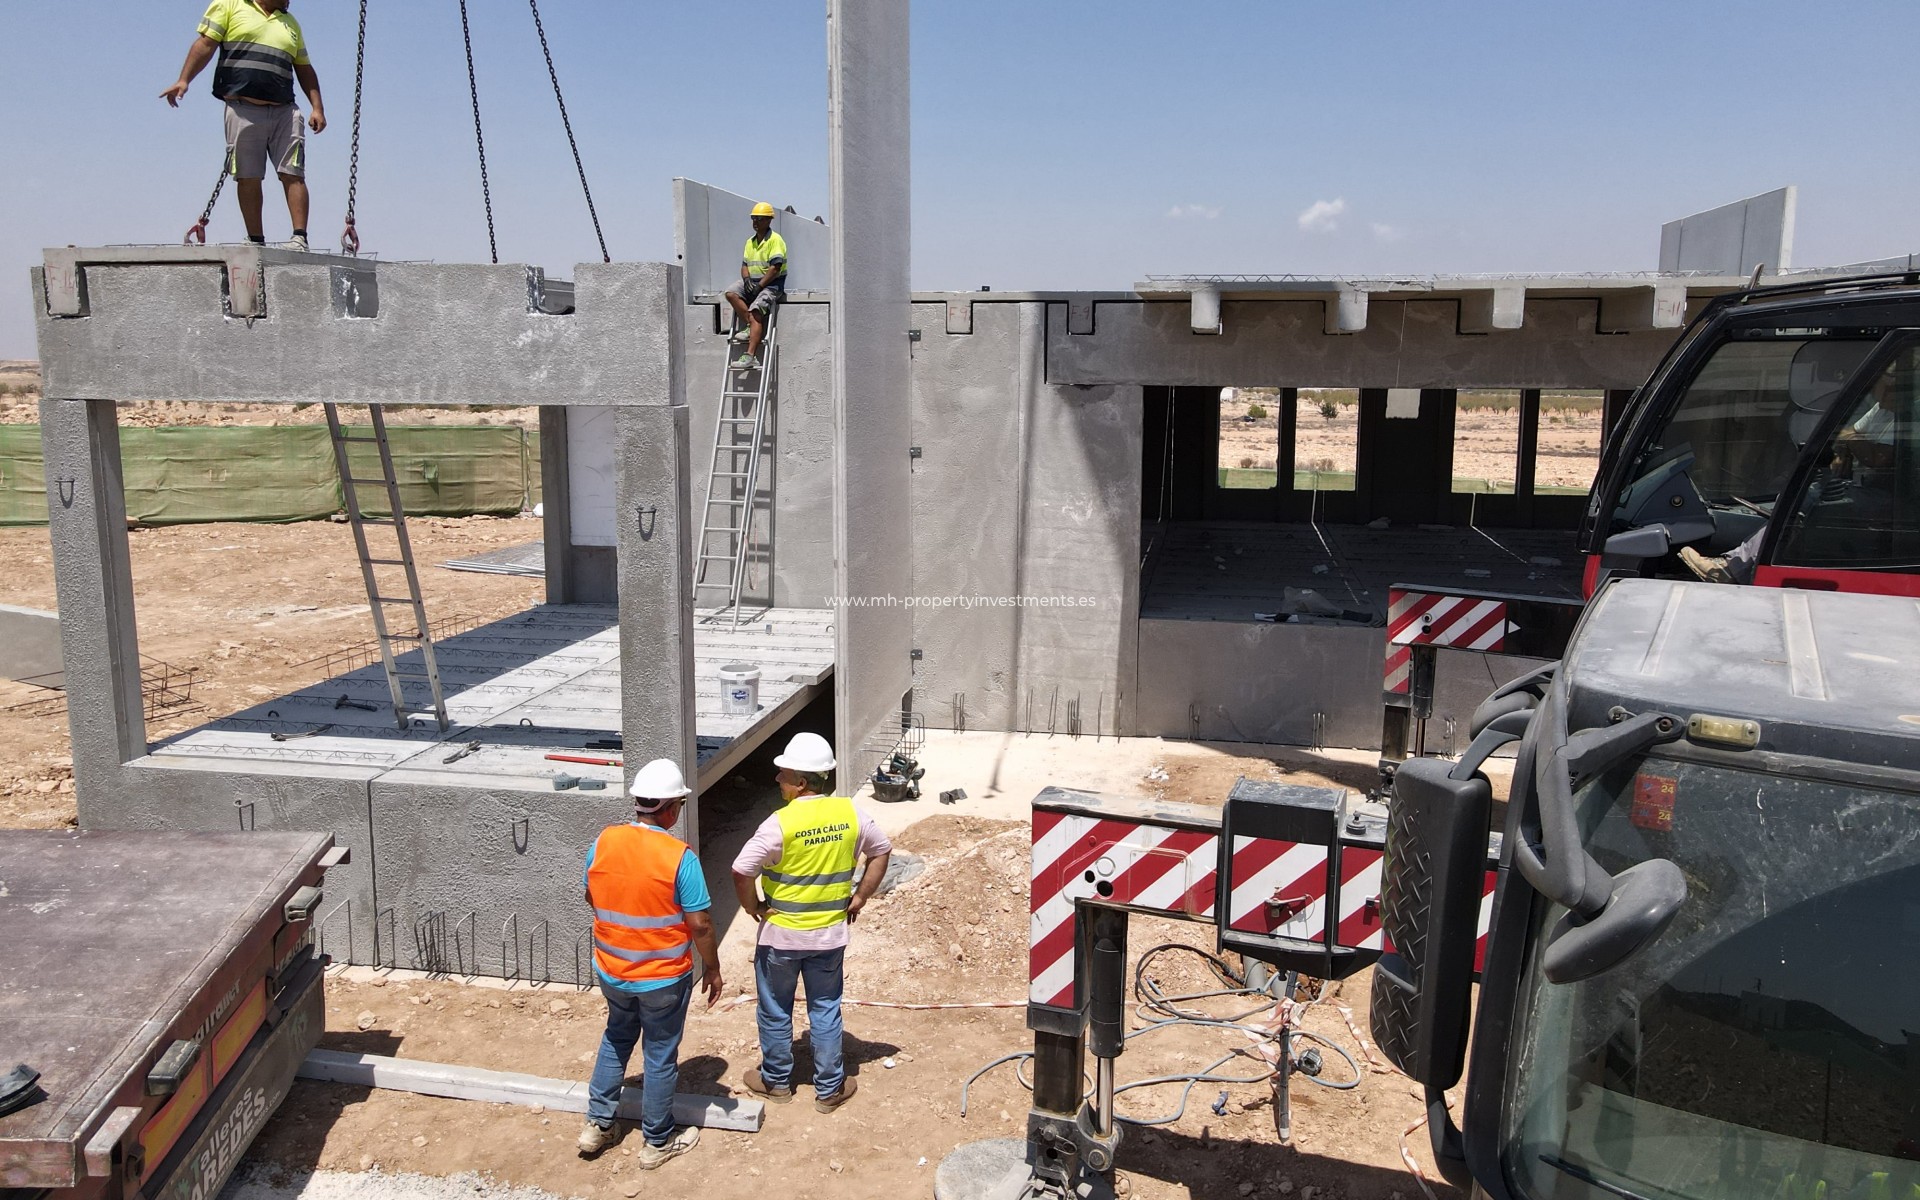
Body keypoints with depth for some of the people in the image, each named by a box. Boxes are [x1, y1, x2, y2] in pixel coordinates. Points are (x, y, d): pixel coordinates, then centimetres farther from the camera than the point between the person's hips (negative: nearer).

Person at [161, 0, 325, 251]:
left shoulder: (290, 23, 22)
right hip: (243, 110, -3)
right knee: (248, 178, -1)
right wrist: (184, 79, -8)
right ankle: (256, 240, 4)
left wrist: (318, 108, 12)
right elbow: (205, 44, 3)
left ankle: (300, 238, -9)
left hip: (284, 112, 3)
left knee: (293, 175, -8)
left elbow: (304, 69, 23)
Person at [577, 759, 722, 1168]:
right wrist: (712, 969, -3)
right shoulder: (679, 857, -23)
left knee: (616, 1039, 27)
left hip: (611, 970, 5)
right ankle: (657, 1143, 27)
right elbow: (700, 924, -18)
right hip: (664, 977, -4)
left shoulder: (603, 842, -9)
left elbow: (592, 898, 6)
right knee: (661, 1056, 13)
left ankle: (597, 1124, 35)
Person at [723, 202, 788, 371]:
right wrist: (746, 279, -8)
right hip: (752, 281, 8)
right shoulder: (750, 242, 17)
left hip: (771, 284, -8)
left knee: (755, 313, -24)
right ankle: (751, 327, -12)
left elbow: (775, 268, -16)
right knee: (731, 293, -19)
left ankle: (750, 356, -32)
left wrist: (759, 286, -18)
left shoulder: (775, 240, -8)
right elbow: (745, 264, 15)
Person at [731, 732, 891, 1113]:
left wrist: (752, 906, -7)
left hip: (781, 934, -4)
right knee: (825, 1011, 17)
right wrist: (860, 897, 10)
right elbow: (882, 850, 5)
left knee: (776, 1011, 17)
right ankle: (830, 1088, 26)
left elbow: (742, 871, -25)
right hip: (831, 933, 4)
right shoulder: (849, 813, -7)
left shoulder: (781, 823, -22)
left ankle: (776, 1081, 33)